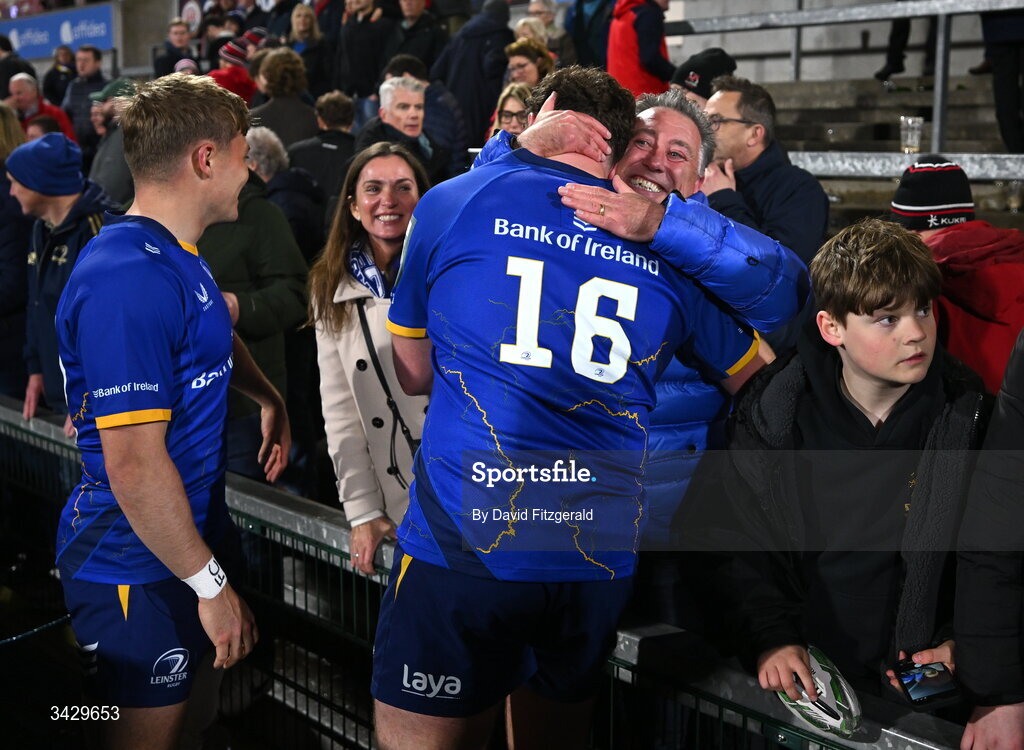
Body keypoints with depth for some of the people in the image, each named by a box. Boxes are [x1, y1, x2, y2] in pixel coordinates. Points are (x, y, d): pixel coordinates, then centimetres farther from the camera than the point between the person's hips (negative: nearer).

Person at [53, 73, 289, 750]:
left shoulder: (180, 255, 8)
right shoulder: (128, 279, -26)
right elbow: (135, 466, -29)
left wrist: (270, 398, 23)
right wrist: (211, 584, -23)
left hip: (195, 530, 10)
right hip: (138, 565, -10)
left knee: (201, 685, 23)